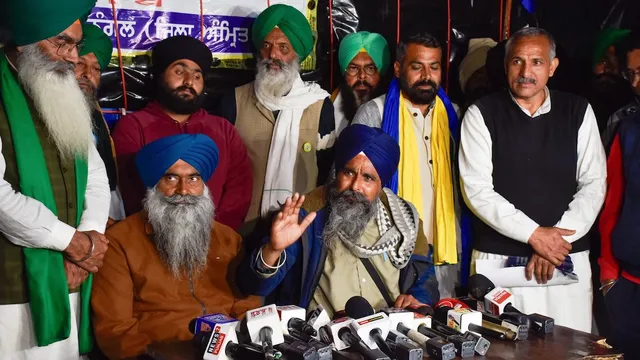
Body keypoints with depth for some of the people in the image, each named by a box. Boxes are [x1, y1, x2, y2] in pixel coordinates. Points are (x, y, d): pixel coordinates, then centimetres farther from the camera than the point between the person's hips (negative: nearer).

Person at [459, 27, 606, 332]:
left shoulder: (578, 112, 6)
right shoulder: (482, 114, -1)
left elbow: (593, 184, 1)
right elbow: (477, 190, -9)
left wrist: (558, 237, -11)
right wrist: (534, 234, -14)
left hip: (566, 258, 2)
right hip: (499, 259, -2)